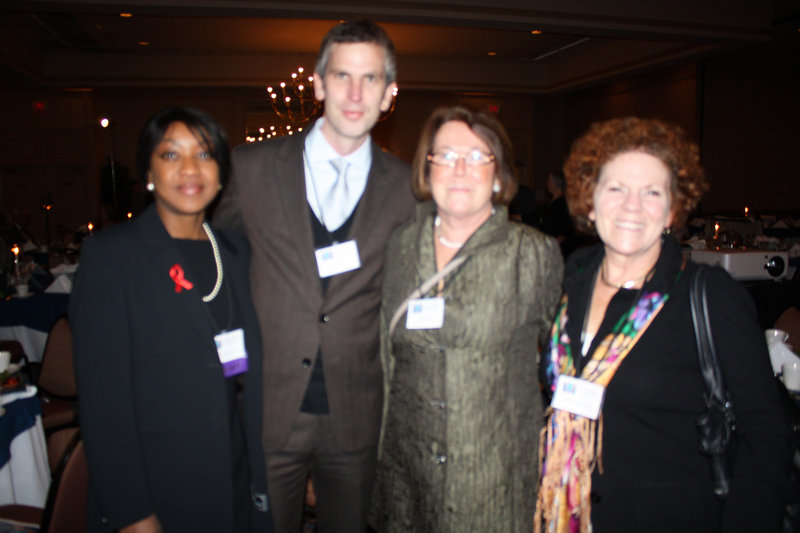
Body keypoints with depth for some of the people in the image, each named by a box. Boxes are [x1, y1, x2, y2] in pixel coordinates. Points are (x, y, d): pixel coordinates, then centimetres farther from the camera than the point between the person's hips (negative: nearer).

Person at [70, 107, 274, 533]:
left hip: (238, 481, 5)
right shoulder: (110, 254, -11)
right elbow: (103, 396, -14)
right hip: (158, 493, -5)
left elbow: (248, 370, 8)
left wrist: (261, 474, 6)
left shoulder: (234, 250, 5)